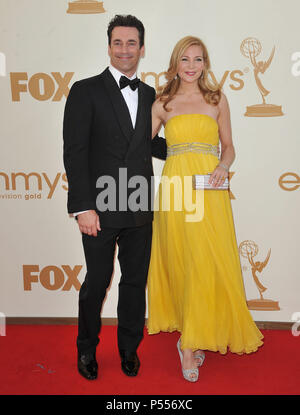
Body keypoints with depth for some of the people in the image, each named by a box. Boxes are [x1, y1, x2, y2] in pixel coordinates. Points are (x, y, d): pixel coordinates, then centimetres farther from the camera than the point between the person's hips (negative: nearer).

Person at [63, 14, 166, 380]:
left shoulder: (150, 95, 13)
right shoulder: (85, 91, -2)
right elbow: (74, 152, -8)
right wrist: (83, 207, -15)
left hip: (140, 212, 4)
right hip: (100, 210, -4)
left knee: (135, 282, 14)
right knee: (97, 283, 8)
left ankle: (129, 349, 36)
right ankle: (86, 350, 34)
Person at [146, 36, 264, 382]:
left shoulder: (217, 99, 12)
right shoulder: (163, 103, 11)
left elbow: (228, 146, 14)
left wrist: (223, 166, -6)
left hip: (209, 191, 0)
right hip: (175, 189, 0)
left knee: (208, 263, -5)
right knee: (182, 262, -1)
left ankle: (190, 341, 12)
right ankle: (194, 337, 15)